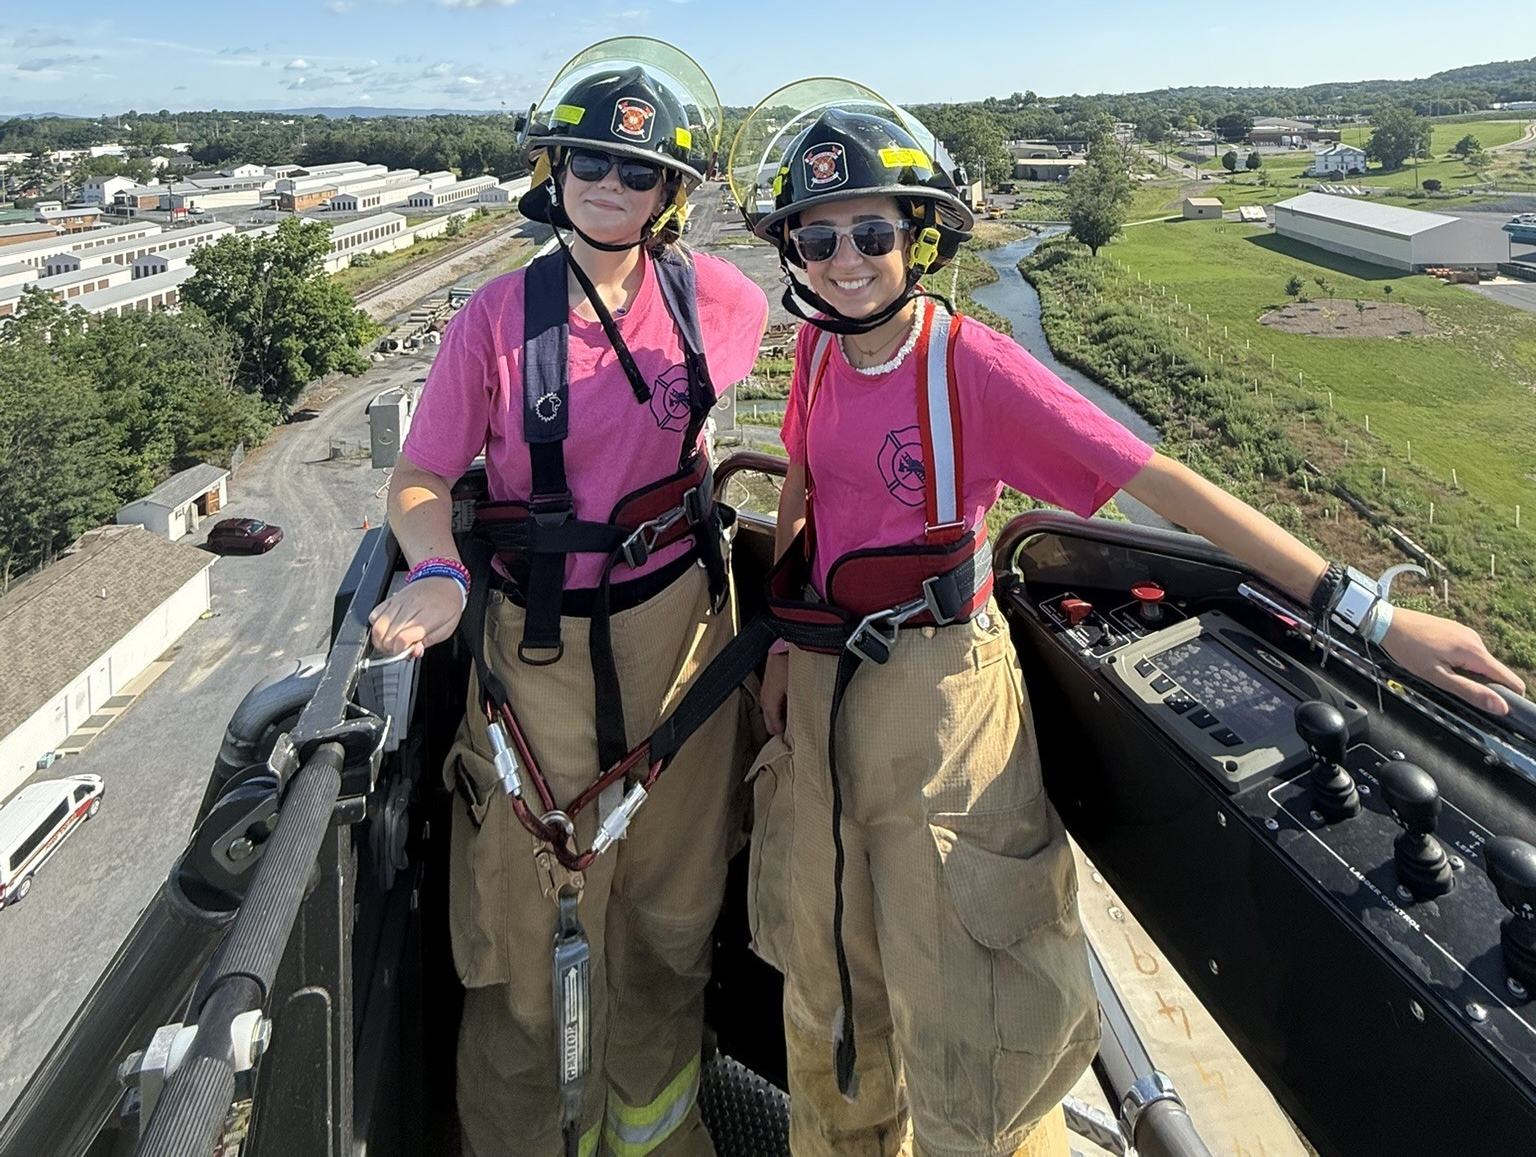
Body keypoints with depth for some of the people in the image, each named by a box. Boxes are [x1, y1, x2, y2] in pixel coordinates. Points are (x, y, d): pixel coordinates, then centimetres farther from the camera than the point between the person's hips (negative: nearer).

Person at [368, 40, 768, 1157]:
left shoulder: (718, 299, -4)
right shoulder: (498, 316, -8)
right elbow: (420, 479, -6)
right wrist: (437, 571, -26)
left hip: (677, 623, 2)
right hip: (537, 644, -2)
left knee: (671, 899, 17)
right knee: (531, 907, 7)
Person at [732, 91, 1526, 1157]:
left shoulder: (972, 366, -18)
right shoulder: (817, 350, -1)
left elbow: (1162, 482, -22)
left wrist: (1369, 613, -23)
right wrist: (782, 638, 11)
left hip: (939, 689, -6)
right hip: (820, 682, 6)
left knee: (956, 1000, 4)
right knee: (823, 958, 23)